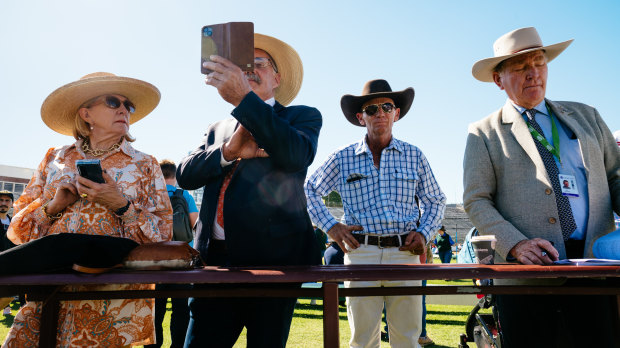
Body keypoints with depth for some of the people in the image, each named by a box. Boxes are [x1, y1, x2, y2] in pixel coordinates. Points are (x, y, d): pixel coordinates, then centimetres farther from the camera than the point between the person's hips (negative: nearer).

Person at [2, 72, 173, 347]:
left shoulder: (145, 166, 7)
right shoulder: (55, 160, 13)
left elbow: (162, 235, 0)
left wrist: (121, 205, -14)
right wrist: (54, 206, -5)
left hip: (116, 292, -2)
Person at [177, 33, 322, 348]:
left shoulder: (302, 117, 8)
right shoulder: (218, 129, 22)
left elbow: (297, 155, -15)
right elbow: (185, 175, 7)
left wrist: (243, 98, -22)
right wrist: (227, 151, -13)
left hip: (273, 257, -3)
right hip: (215, 259, 4)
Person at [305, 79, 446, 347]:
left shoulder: (414, 156, 10)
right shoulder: (343, 159, 6)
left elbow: (435, 201, 19)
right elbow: (309, 190, 16)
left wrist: (424, 233, 2)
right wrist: (330, 226, 4)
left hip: (405, 254, 1)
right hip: (360, 252, -1)